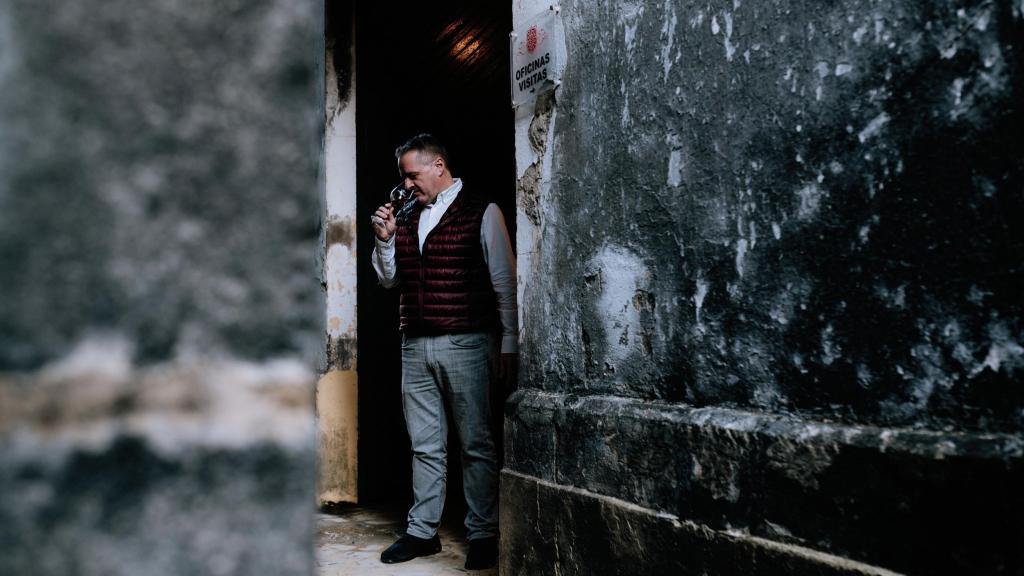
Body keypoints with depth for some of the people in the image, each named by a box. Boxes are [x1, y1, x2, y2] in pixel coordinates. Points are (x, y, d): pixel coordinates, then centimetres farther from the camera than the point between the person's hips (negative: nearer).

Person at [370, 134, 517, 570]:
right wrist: (385, 240, 3)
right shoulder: (406, 218, 15)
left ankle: (482, 535, 12)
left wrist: (510, 345, -5)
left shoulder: (482, 214, -3)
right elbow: (389, 279, 20)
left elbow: (505, 284, -3)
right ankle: (422, 532, 21)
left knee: (476, 445, 2)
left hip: (465, 346, -5)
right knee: (425, 445, 11)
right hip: (415, 345, 6)